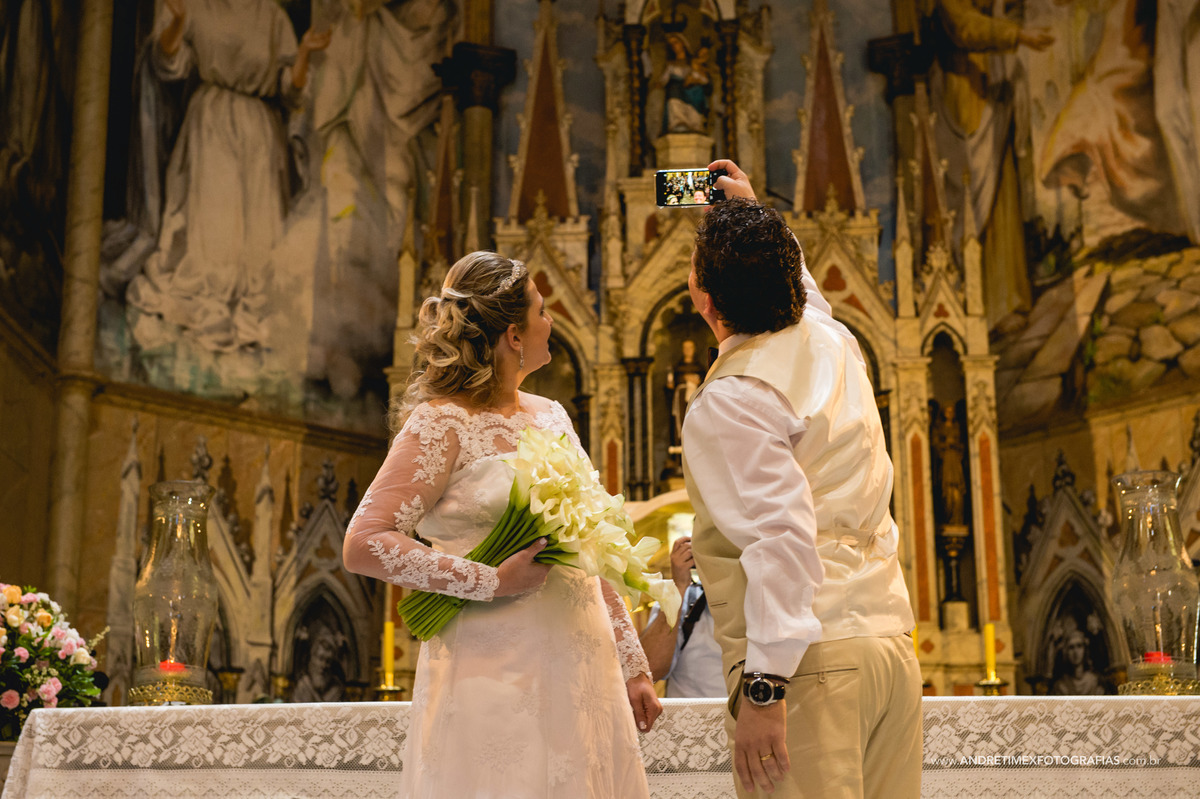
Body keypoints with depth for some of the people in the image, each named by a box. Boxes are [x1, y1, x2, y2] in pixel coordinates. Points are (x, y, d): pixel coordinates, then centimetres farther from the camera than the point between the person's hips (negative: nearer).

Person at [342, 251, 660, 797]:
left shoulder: (553, 417, 12)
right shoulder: (441, 423, -8)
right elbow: (363, 546, -15)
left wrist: (632, 666, 13)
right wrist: (492, 582, -17)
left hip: (582, 669, 6)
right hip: (496, 677, -6)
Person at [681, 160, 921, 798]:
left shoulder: (727, 404, -12)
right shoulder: (833, 343, 12)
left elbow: (782, 534, -22)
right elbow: (797, 287, 38)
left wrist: (764, 686, -23)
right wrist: (752, 212, 49)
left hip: (806, 657, -8)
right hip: (894, 643, 9)